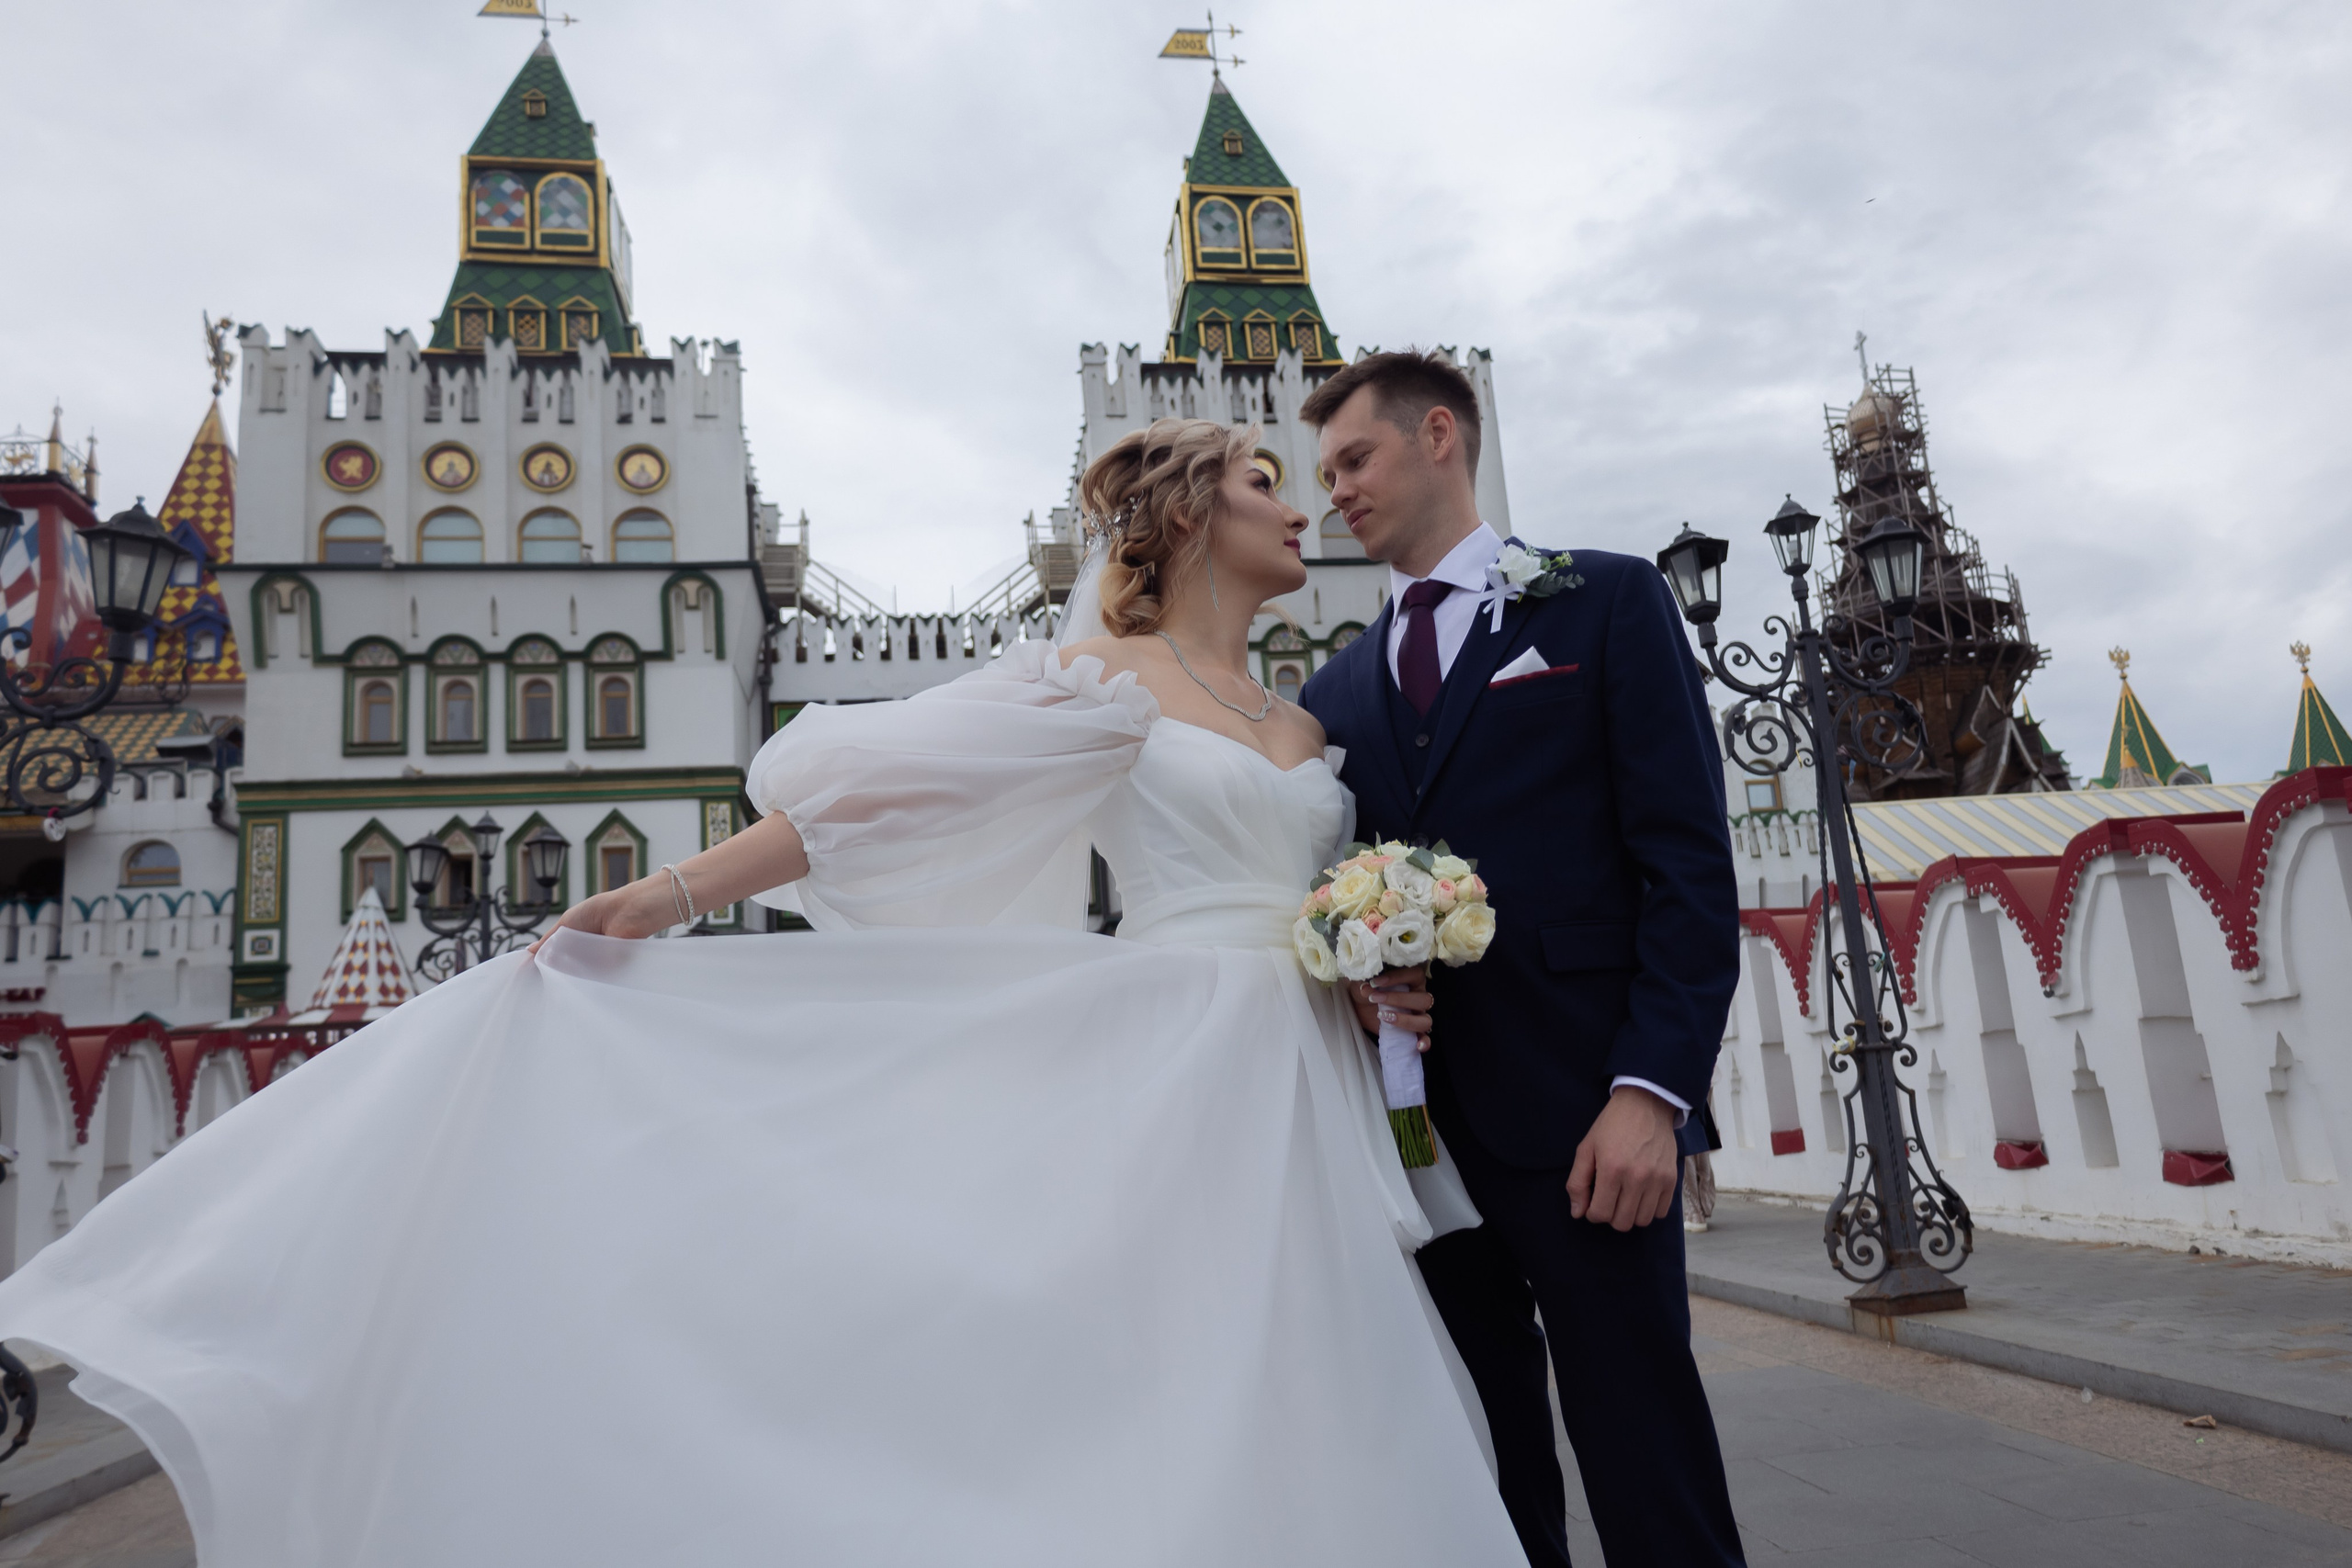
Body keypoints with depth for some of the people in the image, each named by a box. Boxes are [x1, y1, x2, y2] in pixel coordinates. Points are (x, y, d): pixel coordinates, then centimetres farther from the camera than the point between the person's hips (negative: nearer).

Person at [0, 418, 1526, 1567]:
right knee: (1157, 1426, -6)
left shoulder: (1303, 724, 19)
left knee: (1294, 1435, 7)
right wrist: (674, 892, -13)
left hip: (1300, 1109, 7)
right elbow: (867, 786, -8)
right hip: (1174, 1089, -7)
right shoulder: (1099, 680, -2)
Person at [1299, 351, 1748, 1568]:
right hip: (1413, 1121, 4)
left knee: (1643, 1453, 0)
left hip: (1577, 1112, -4)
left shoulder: (1605, 603, 4)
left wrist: (1652, 1090, -14)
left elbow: (1688, 863, -4)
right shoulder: (1335, 691, 17)